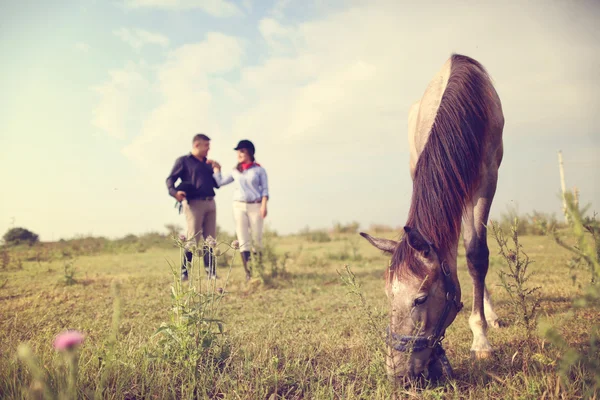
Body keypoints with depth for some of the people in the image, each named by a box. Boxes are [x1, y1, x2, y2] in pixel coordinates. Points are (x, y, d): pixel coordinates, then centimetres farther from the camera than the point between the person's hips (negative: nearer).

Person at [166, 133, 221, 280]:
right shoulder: (183, 161, 3)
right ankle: (184, 272, 2)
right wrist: (174, 192, -22)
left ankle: (211, 272, 10)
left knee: (210, 240, 5)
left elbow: (217, 184, 21)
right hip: (194, 203, -6)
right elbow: (170, 179, -2)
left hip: (210, 203, 6)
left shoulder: (208, 163, 20)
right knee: (193, 240, -7)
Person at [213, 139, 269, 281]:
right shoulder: (236, 171, 12)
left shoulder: (259, 170, 2)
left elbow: (265, 189, -2)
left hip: (255, 206, -3)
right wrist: (217, 169, 14)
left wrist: (264, 205, -12)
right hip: (239, 206, 3)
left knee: (257, 239, 0)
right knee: (243, 241, -2)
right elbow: (220, 182, 16)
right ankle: (249, 273, -1)